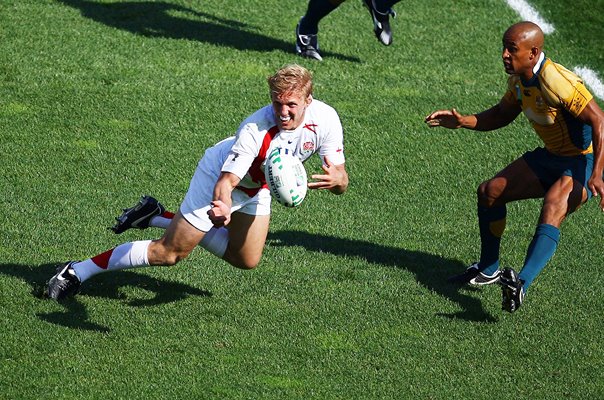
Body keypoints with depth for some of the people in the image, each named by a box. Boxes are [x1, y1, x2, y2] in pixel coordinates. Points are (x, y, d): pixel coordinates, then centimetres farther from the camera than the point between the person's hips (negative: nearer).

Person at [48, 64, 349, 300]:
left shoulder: (324, 119, -27)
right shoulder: (256, 129, -40)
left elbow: (341, 180, -20)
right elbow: (225, 181, -42)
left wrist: (336, 179, -45)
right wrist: (222, 207, -65)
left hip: (256, 188, 6)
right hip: (219, 175, -6)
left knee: (247, 261, 17)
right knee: (171, 252, -6)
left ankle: (156, 217, 27)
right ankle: (78, 272, 6)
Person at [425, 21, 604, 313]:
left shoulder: (557, 82, -29)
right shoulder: (518, 80, -1)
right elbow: (502, 114, 17)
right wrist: (462, 122, 0)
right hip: (550, 157, 9)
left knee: (551, 212, -34)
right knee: (490, 191, 8)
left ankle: (520, 284, -50)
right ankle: (488, 270, 26)